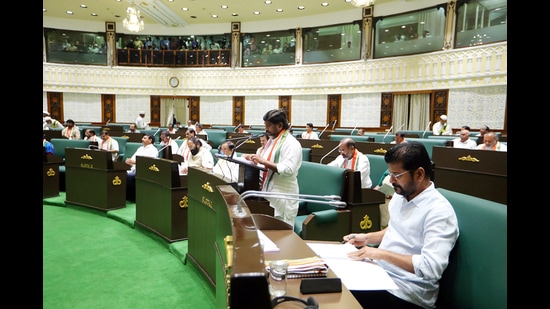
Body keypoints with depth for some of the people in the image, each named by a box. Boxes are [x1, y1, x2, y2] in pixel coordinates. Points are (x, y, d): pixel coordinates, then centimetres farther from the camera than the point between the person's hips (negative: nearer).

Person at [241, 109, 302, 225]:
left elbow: (288, 169, -26)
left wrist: (264, 161, -27)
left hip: (283, 195, -9)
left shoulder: (292, 144, -16)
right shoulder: (272, 140, 13)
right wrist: (254, 157, 5)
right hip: (269, 191, 9)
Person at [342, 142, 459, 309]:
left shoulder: (439, 211, -19)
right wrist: (368, 238, 8)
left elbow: (431, 268, -27)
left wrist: (382, 253, -24)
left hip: (404, 291, -8)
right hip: (380, 272, 8)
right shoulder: (400, 195, 6)